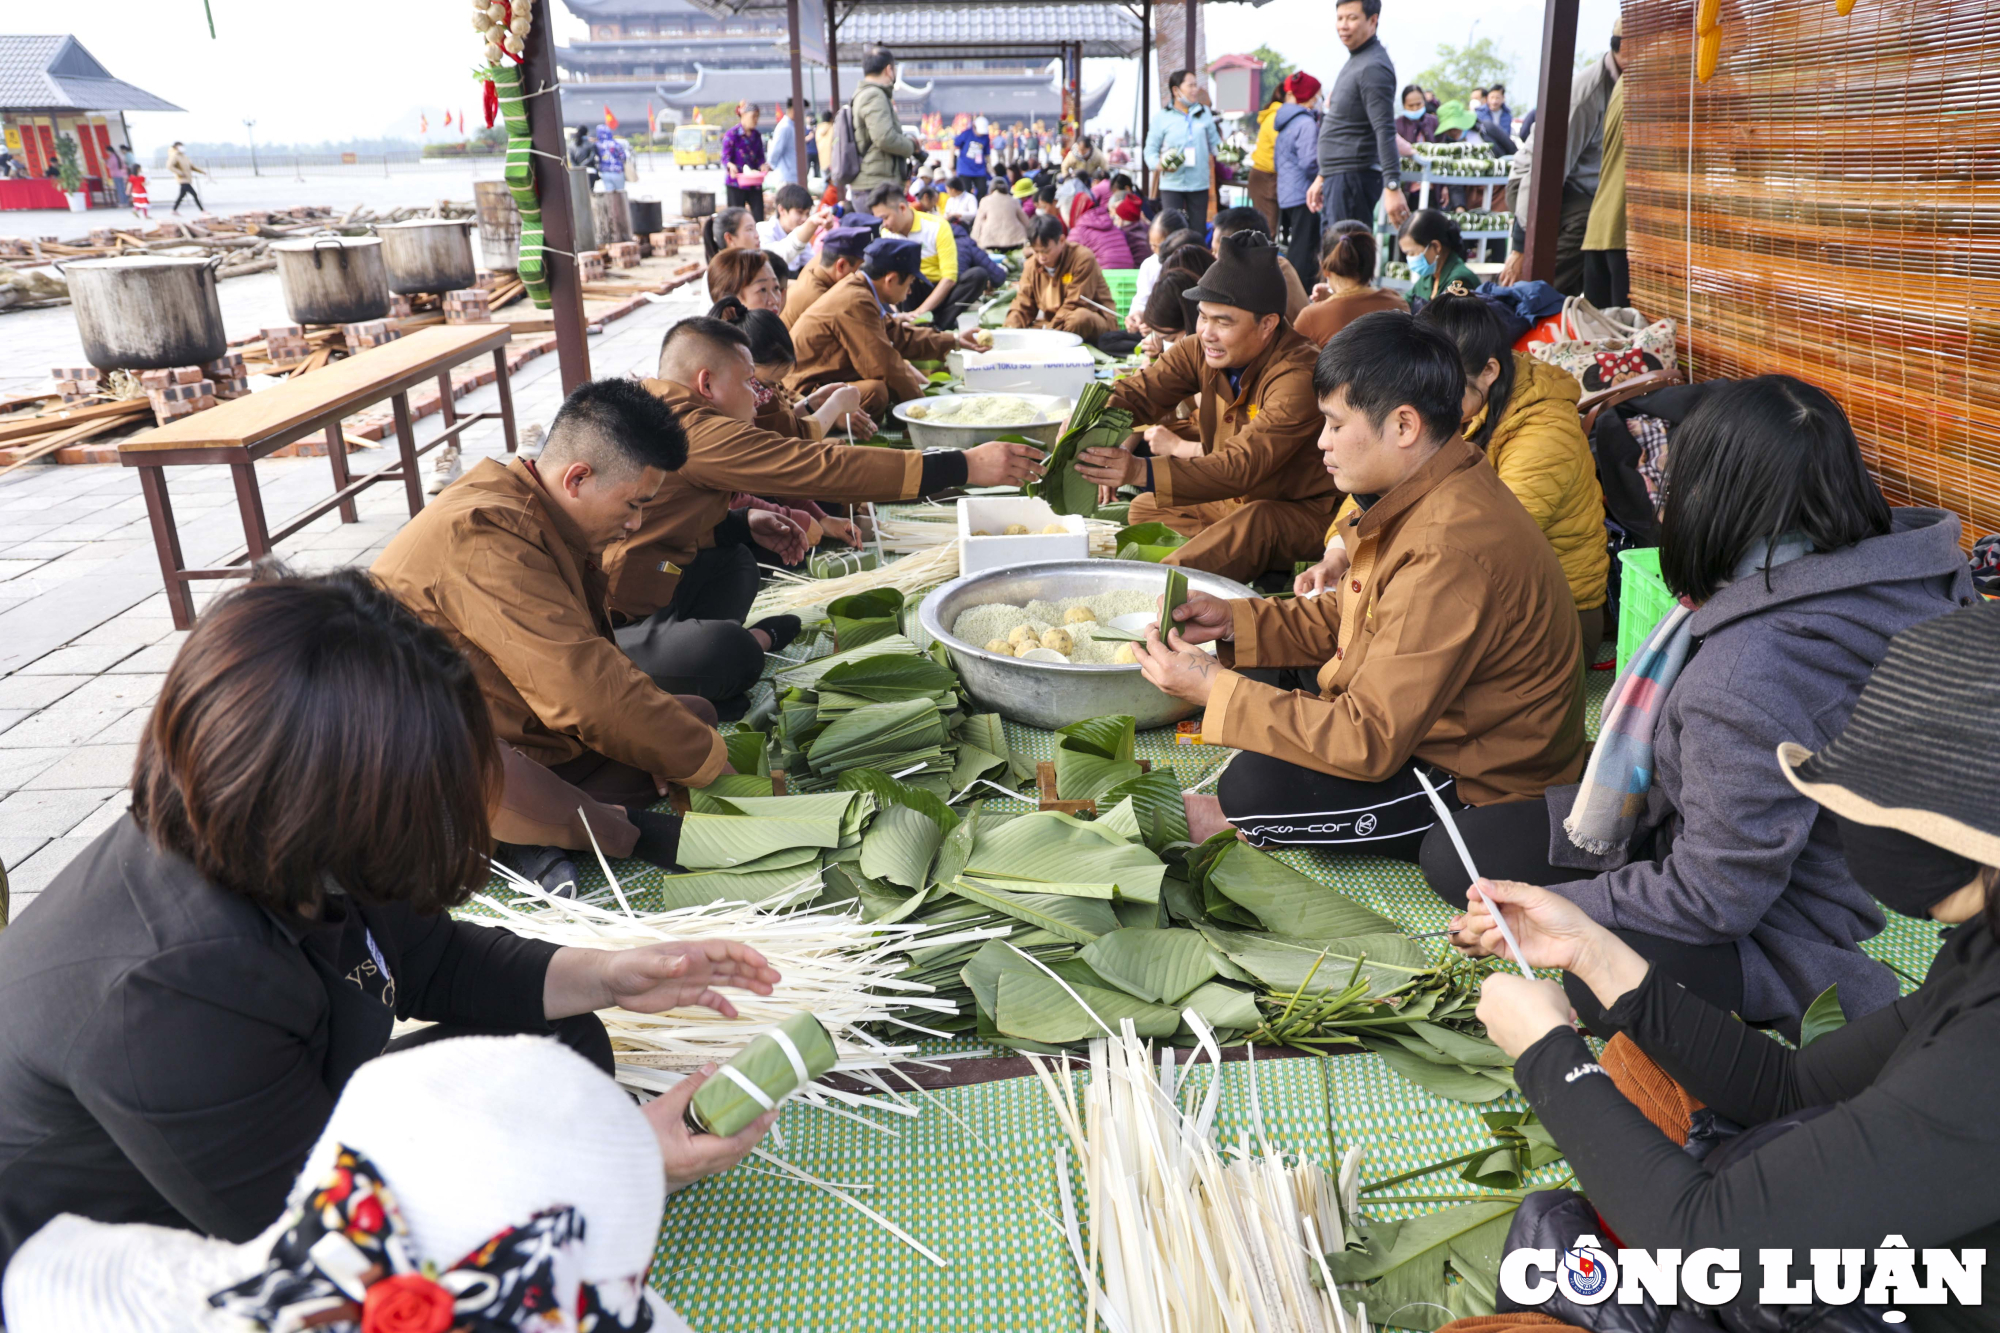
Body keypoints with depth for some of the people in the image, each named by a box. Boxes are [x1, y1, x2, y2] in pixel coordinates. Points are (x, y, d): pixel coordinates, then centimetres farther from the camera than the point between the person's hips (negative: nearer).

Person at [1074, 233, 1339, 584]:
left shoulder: (1299, 378, -29)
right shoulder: (1201, 350, -6)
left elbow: (1244, 466, -38)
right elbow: (1138, 392, -16)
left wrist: (1142, 472, -50)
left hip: (1300, 512, -7)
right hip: (1234, 500, 7)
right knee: (1133, 512, 8)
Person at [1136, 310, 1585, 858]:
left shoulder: (1448, 555, -33)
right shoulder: (1429, 496, 0)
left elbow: (1370, 741, -31)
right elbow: (1345, 618, 14)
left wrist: (1213, 688, -24)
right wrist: (1234, 619, 0)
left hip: (1482, 789, -10)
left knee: (1257, 786, -26)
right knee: (1261, 679, 11)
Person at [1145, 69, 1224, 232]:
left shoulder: (1205, 113, 11)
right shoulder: (1162, 118, 1)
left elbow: (1214, 141, 15)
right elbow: (1151, 149, 1)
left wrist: (1223, 150, -7)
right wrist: (1160, 165, -18)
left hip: (1199, 183, 3)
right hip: (1172, 184, -3)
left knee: (1198, 230, 6)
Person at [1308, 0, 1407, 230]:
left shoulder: (1373, 67, -14)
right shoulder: (1354, 61, 17)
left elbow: (1385, 131, -23)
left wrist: (1392, 187, -31)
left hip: (1354, 177, -10)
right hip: (1338, 176, 10)